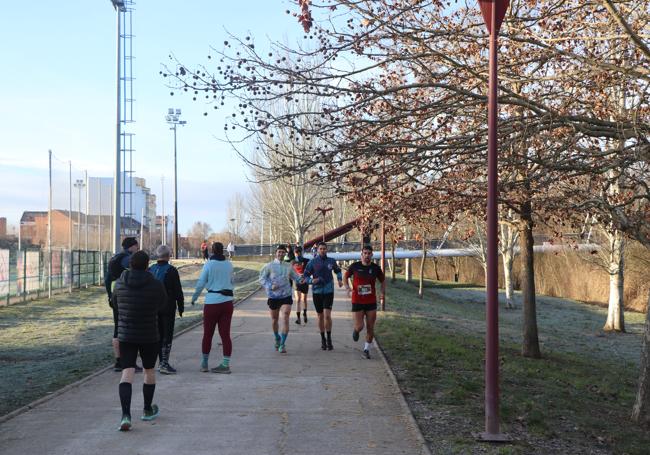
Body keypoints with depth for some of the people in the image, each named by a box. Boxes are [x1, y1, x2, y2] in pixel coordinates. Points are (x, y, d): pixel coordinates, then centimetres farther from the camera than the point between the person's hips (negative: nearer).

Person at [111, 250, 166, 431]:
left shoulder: (120, 283, -3)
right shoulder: (156, 285, -11)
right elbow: (162, 305, 6)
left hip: (125, 335, 1)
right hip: (149, 336, -1)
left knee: (127, 373, -2)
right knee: (149, 370, 19)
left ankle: (126, 415, -18)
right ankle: (148, 410, 33)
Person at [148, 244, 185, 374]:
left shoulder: (150, 270, 5)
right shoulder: (171, 271, -11)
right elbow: (178, 291, -10)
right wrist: (181, 307, -1)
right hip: (168, 307, -5)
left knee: (158, 334, 13)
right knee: (167, 335, -2)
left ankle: (161, 362, 17)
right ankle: (164, 364, -7)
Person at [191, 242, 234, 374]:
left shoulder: (209, 265, -7)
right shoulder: (229, 265, 5)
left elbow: (200, 283, -5)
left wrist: (194, 298, 9)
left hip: (212, 302, -3)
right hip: (227, 301, 3)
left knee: (207, 334, 8)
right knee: (225, 333, 5)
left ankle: (204, 363, 17)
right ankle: (225, 364, 3)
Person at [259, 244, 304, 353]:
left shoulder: (289, 266, 6)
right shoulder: (269, 266, -1)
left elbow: (295, 277, 13)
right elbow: (262, 279, 0)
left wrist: (301, 279, -10)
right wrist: (270, 286, -16)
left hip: (286, 296, 0)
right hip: (273, 296, 0)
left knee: (285, 320, -13)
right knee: (274, 320, 13)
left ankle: (282, 344, -8)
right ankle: (277, 338, 40)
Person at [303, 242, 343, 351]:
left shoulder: (331, 261, 3)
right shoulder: (312, 262, -2)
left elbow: (338, 270, 22)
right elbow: (306, 276, 0)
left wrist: (340, 279, 4)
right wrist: (312, 281, -20)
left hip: (328, 291, 0)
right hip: (317, 292, 1)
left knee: (327, 315, -14)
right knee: (320, 317, 8)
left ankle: (329, 339, -1)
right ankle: (323, 339, 23)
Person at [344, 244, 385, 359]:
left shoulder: (376, 268, -1)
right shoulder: (354, 266, -5)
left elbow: (383, 280, 14)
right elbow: (345, 277, 9)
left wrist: (383, 290, -4)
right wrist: (348, 288, -9)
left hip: (371, 302, 2)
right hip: (357, 302, -2)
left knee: (370, 328, 2)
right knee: (359, 326, -7)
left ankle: (366, 349, 20)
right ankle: (356, 331, 31)